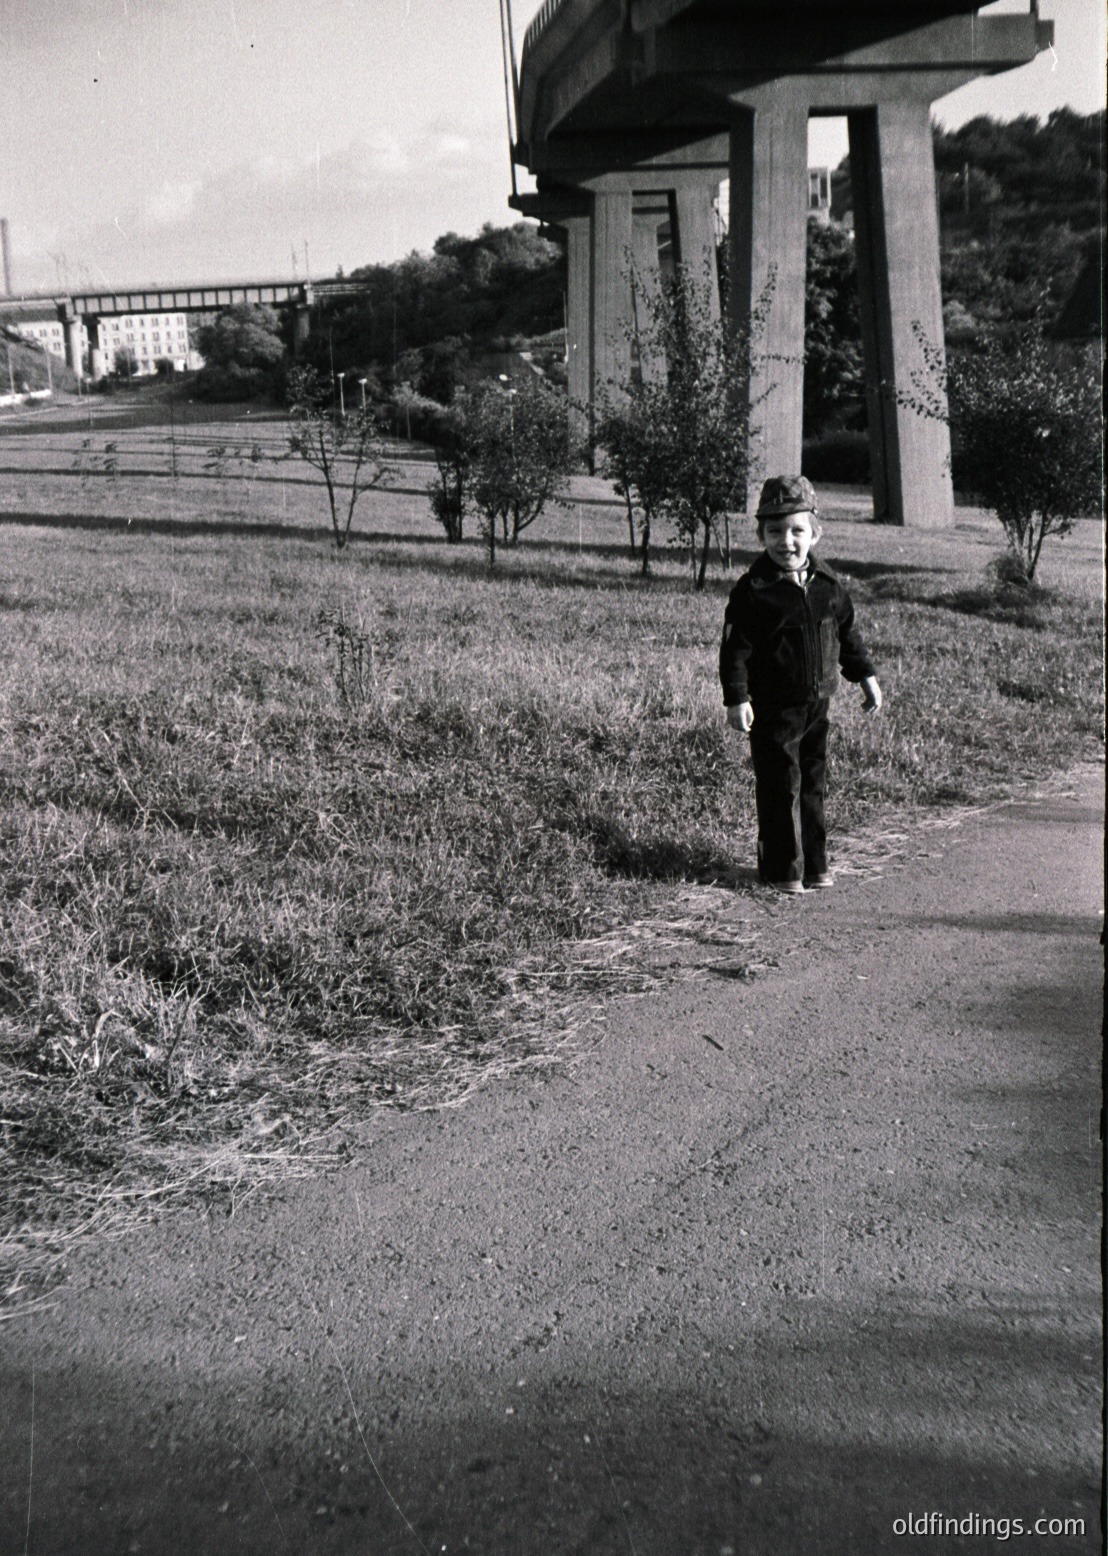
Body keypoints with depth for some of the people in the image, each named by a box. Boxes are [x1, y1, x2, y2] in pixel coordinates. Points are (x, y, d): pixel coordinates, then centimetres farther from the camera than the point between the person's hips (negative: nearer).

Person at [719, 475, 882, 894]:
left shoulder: (827, 584, 6)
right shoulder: (752, 590, -11)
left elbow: (847, 632, 18)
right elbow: (736, 647, -12)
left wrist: (865, 676, 20)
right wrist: (736, 698, -19)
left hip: (818, 703, 5)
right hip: (773, 707, -5)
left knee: (813, 783, 12)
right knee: (780, 786, -2)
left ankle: (814, 863, 24)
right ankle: (782, 868, 11)